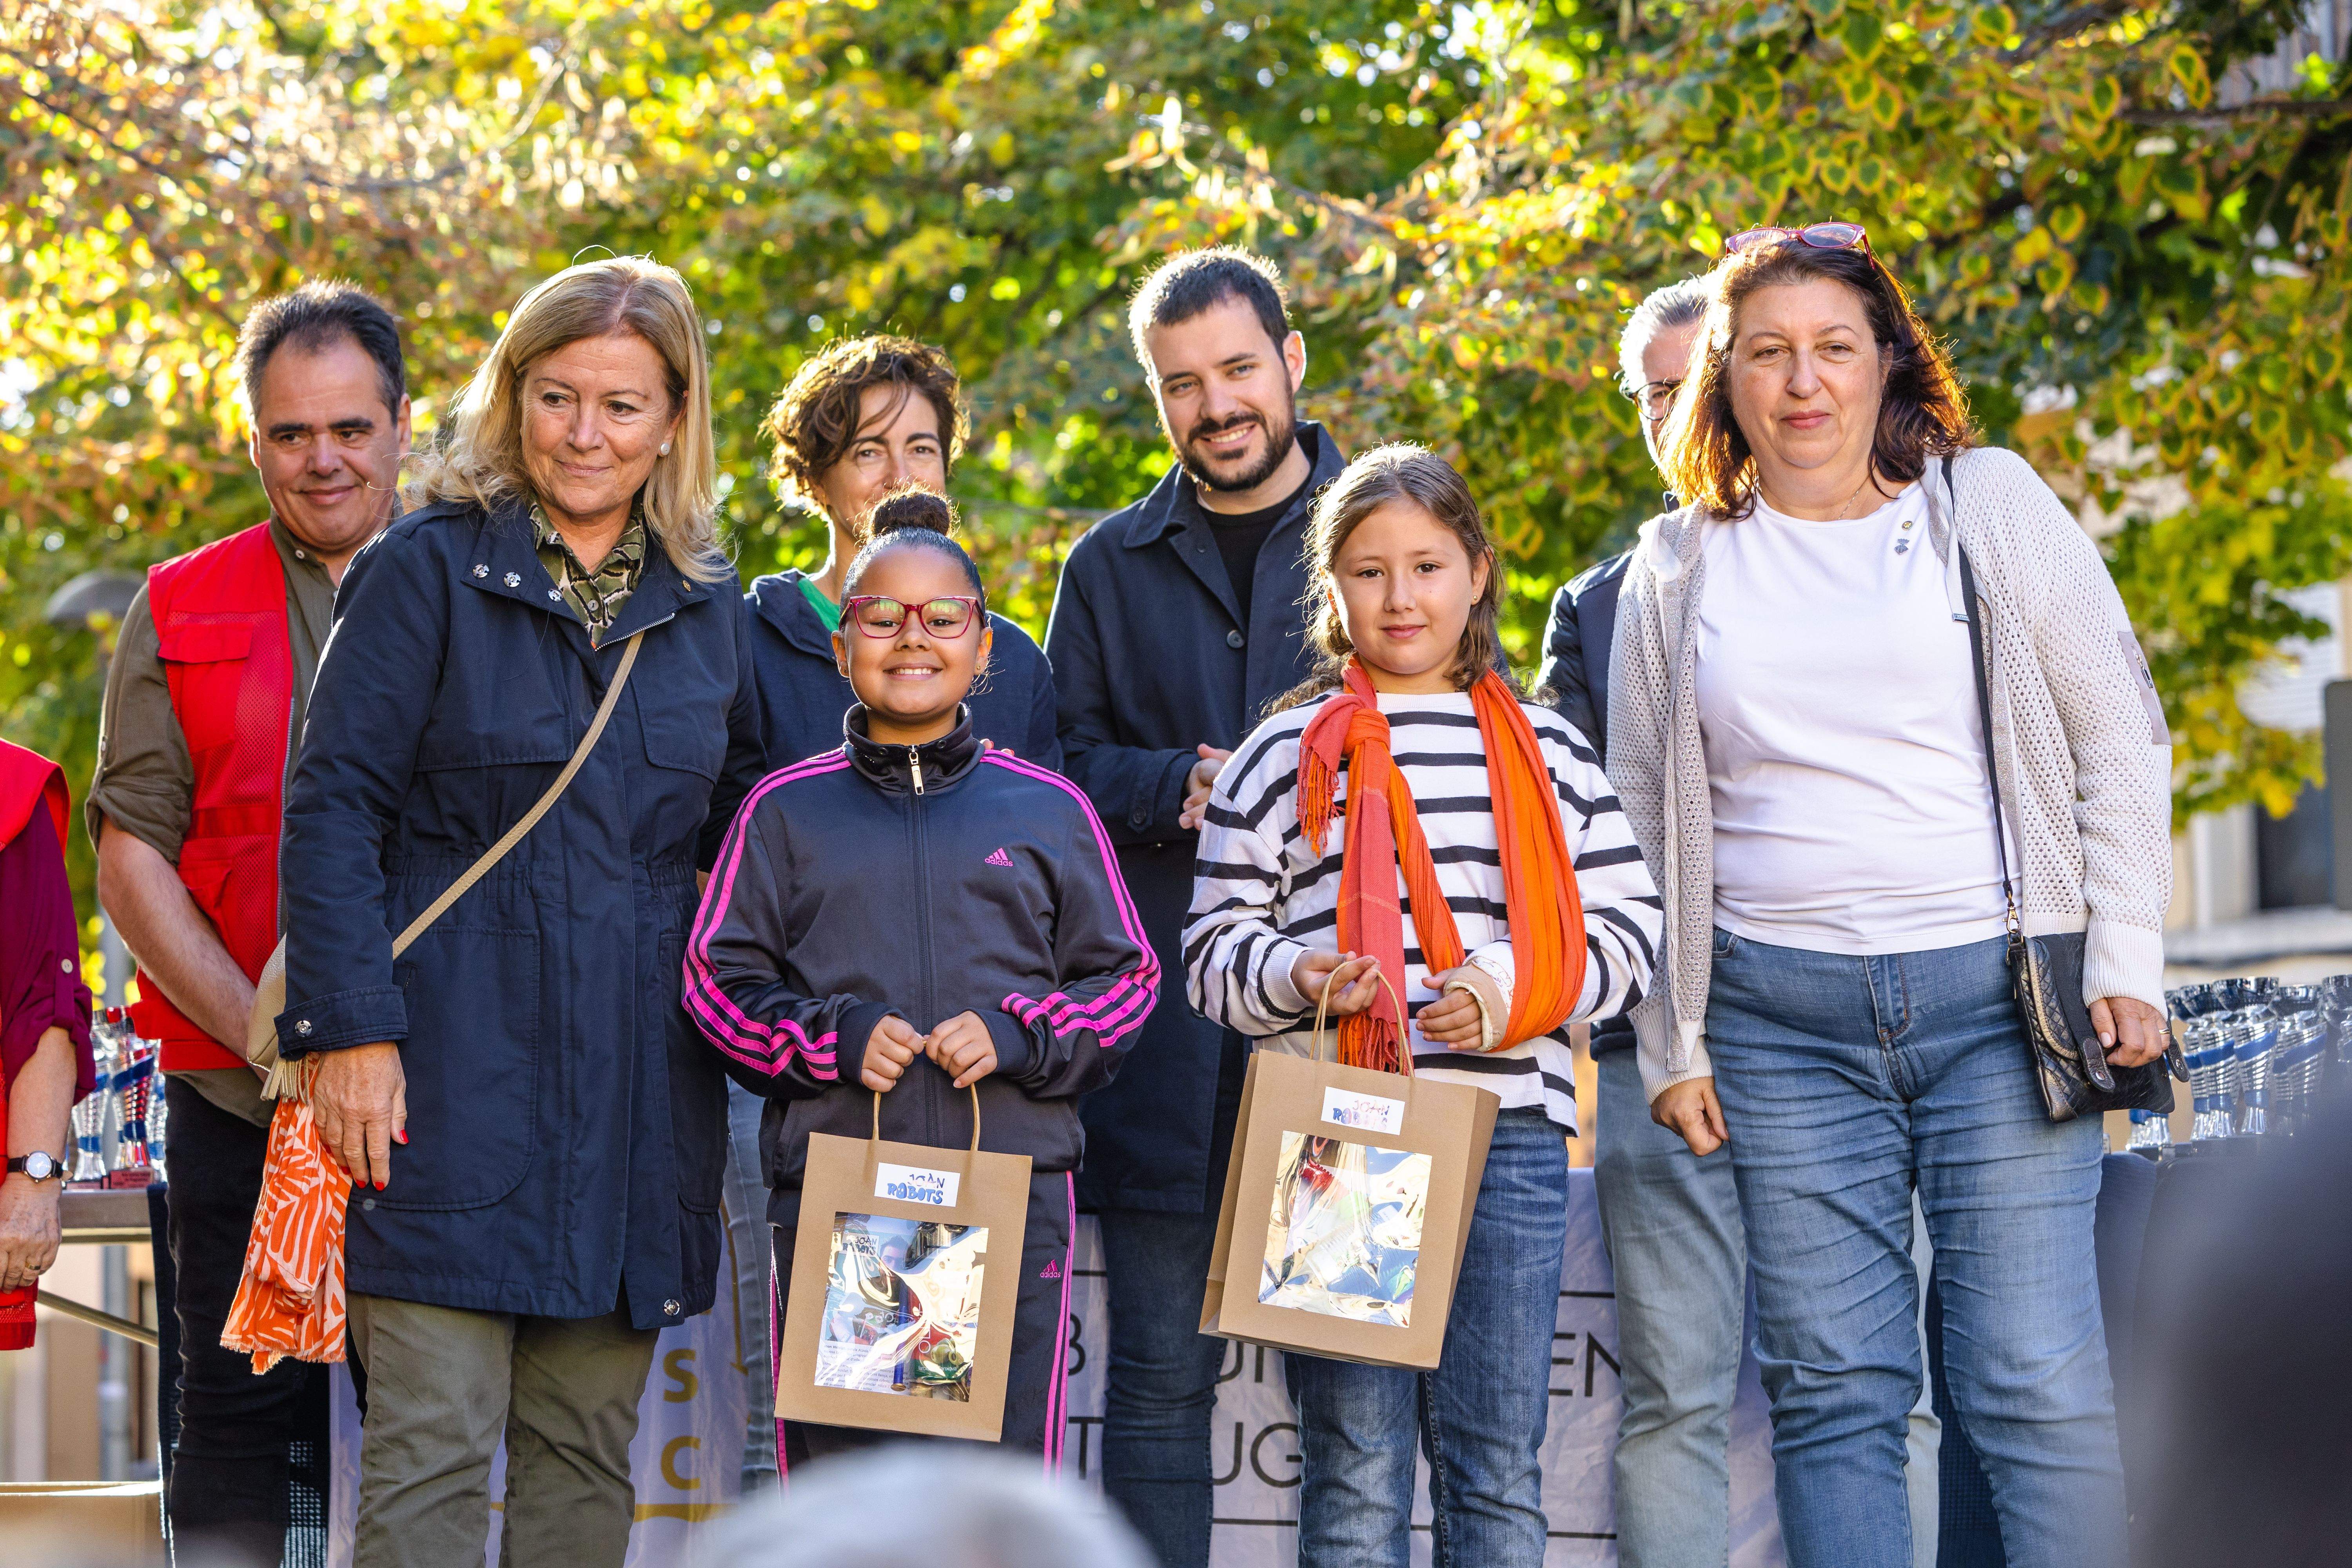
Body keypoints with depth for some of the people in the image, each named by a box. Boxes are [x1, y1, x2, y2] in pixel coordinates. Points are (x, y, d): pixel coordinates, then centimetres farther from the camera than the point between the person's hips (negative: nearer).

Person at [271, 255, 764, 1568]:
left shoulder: (707, 607, 12)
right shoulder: (428, 572, -2)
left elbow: (739, 841, 20)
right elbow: (334, 808, -6)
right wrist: (348, 1027, -14)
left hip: (638, 1083, 5)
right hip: (454, 1075, -5)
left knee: (589, 1456, 8)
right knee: (430, 1456, -8)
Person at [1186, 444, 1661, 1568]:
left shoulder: (1547, 753, 13)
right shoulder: (1286, 757, 8)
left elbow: (1626, 930, 10)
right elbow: (1214, 954, 7)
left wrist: (1514, 989, -8)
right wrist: (1297, 976, -14)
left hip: (1511, 1135, 2)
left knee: (1499, 1465, 4)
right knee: (1353, 1473, 0)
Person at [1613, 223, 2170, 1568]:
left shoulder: (1989, 503, 7)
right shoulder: (1680, 570, 12)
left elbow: (2120, 737, 7)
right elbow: (1643, 823, 16)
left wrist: (2126, 963, -2)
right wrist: (1671, 1044, 9)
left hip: (1994, 999, -2)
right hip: (1782, 1023, 2)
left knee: (2042, 1386, -8)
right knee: (1834, 1393, 0)